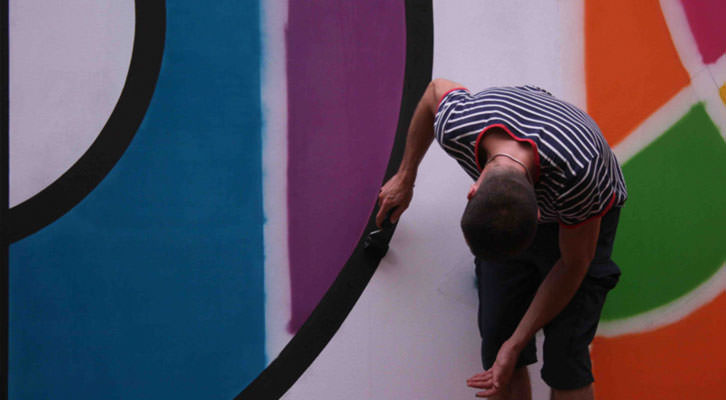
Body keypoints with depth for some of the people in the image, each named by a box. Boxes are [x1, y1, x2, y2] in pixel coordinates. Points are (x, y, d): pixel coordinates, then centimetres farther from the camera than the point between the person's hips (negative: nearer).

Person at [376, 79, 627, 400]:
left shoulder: (575, 174, -44)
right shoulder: (454, 125, -34)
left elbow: (575, 263, -23)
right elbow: (438, 89, -5)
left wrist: (516, 344, -17)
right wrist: (405, 179, 6)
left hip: (582, 218, -4)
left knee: (564, 358, -14)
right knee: (496, 341, -5)